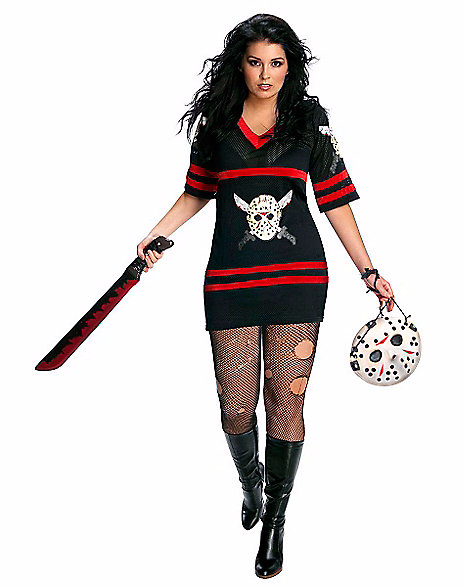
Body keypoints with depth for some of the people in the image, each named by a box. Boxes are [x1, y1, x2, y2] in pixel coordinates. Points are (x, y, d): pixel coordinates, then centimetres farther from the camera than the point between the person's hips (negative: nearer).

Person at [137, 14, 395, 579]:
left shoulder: (310, 120, 6)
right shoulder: (216, 122, 8)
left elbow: (336, 200, 6)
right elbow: (197, 193, 17)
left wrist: (369, 273, 3)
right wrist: (154, 236, 3)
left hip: (299, 277, -1)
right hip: (230, 279, 1)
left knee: (286, 403, 0)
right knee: (236, 408, 3)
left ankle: (275, 520, 19)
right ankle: (250, 482, 36)